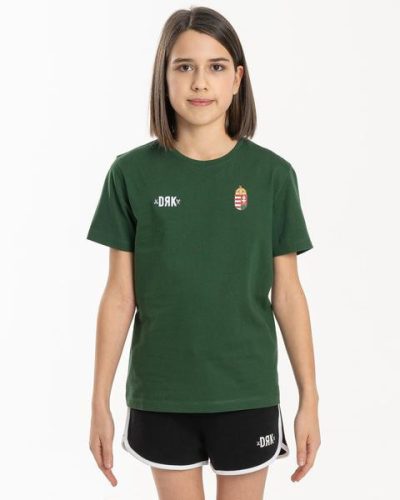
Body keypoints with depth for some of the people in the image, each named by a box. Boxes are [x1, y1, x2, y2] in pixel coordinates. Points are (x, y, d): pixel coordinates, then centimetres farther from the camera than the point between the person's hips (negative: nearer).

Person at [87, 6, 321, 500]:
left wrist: (309, 398, 0)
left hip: (247, 394, 0)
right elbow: (119, 296, -2)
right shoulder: (132, 173, -6)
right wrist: (99, 402, -1)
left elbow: (287, 294, -1)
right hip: (161, 396, 0)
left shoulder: (272, 174, -5)